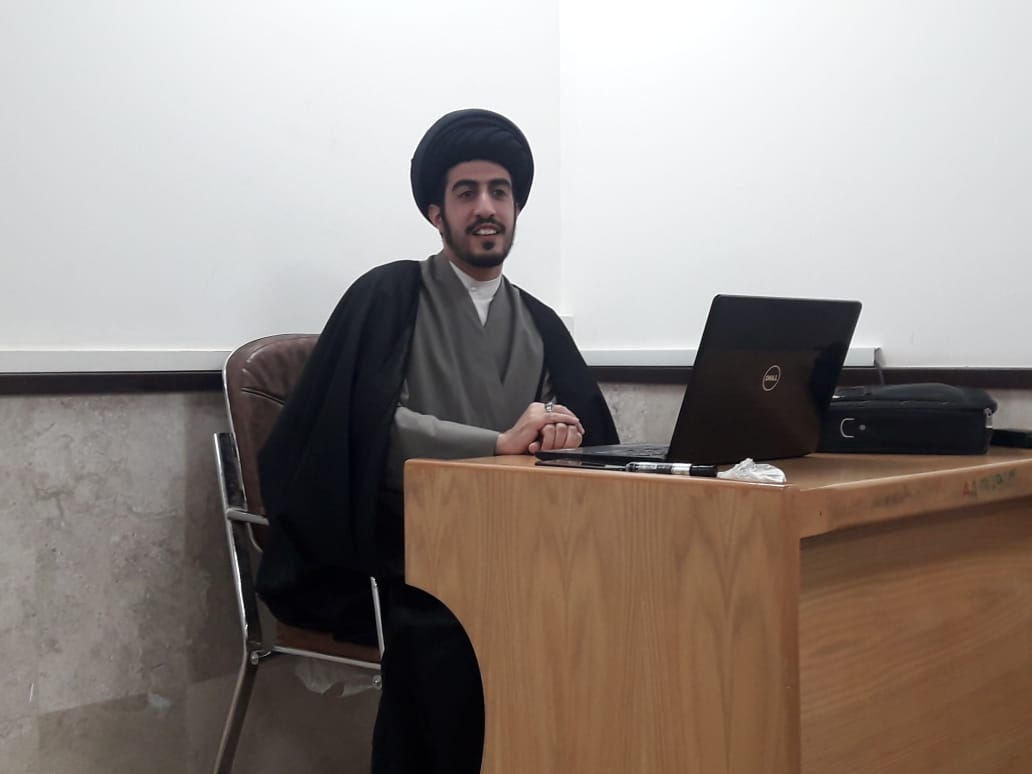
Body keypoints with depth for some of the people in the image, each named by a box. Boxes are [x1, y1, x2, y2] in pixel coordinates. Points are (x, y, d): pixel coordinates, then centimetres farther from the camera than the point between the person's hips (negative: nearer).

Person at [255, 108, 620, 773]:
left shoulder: (540, 324, 17)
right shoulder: (388, 296, 3)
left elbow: (594, 434, 6)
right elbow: (373, 427, -13)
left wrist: (561, 437, -17)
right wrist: (500, 443, -20)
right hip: (403, 557, -4)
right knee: (452, 631, -34)